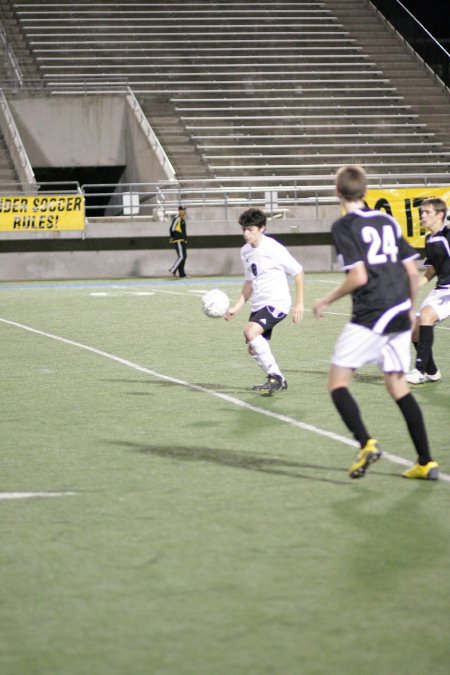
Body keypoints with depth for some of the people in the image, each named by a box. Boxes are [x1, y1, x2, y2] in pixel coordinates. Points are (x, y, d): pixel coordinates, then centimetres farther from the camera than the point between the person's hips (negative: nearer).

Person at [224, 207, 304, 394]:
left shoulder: (273, 248, -14)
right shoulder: (245, 251, 9)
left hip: (277, 302, -9)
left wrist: (299, 303, -8)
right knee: (253, 349, 8)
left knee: (250, 331, -28)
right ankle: (279, 381, 26)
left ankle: (275, 377, -19)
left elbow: (298, 272, -7)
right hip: (259, 305, 9)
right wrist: (236, 308, 11)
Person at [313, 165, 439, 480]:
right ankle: (426, 463, 9)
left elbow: (358, 277, -16)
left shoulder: (345, 226, -7)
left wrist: (327, 300, -2)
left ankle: (366, 443, -18)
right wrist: (410, 309, 24)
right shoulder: (388, 222, 12)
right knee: (398, 386, 13)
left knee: (338, 382, 3)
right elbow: (413, 271, 11)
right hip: (399, 315, 6)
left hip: (369, 317, -6)